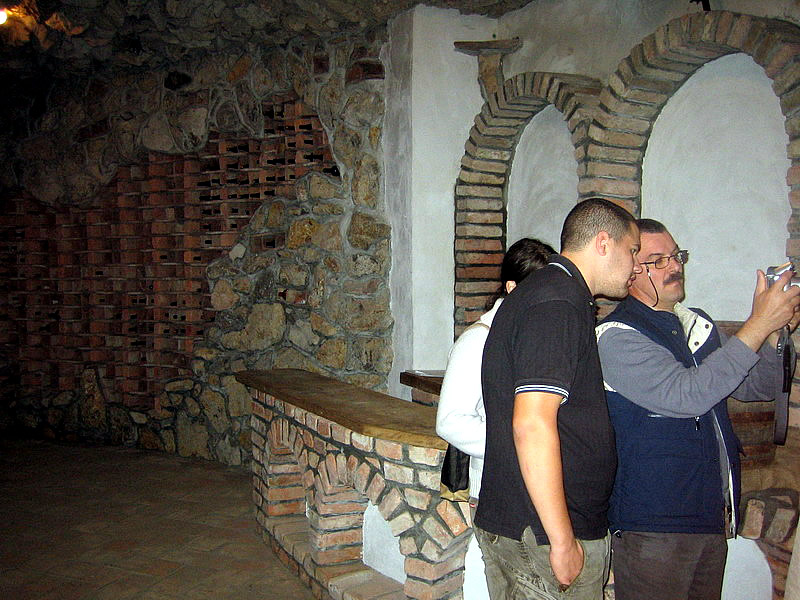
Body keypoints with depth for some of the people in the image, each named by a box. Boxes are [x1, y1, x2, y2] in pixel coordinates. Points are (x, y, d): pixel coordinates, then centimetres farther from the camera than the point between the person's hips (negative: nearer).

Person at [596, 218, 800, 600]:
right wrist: (758, 325, -21)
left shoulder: (698, 324, 12)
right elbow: (685, 396, -25)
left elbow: (758, 388, 15)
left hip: (713, 516, 7)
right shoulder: (617, 336, -13)